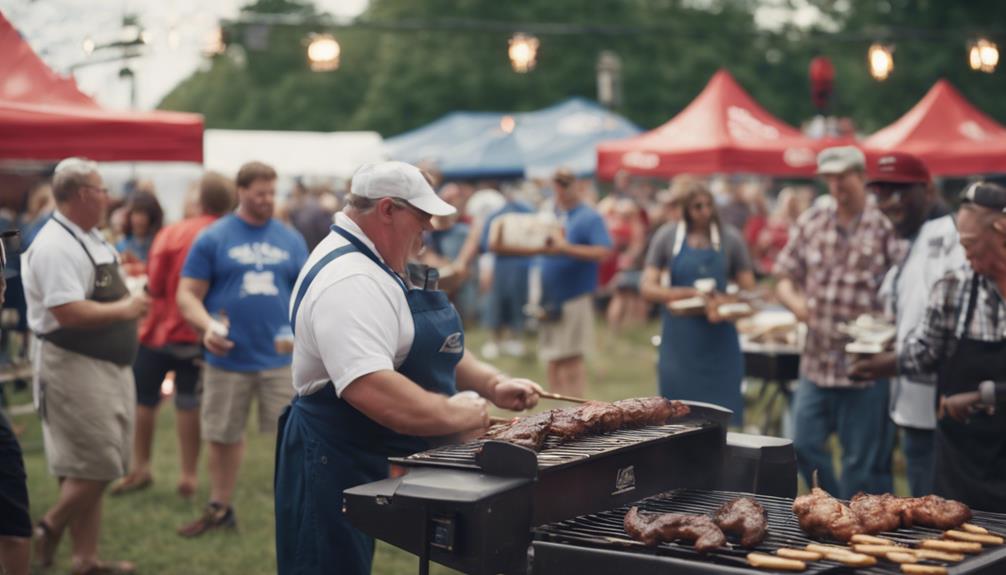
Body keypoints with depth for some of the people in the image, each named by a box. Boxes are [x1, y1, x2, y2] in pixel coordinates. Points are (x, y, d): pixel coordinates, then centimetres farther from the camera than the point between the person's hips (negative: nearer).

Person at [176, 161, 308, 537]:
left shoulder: (291, 240, 8)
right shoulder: (212, 239, 0)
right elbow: (188, 295, -2)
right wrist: (207, 326, -20)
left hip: (281, 358, 1)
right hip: (228, 358, -1)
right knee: (224, 435, 11)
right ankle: (220, 509, 28)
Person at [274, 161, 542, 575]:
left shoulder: (378, 268, 12)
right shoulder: (348, 282, -23)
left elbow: (428, 348, 22)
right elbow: (370, 389, -35)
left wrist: (492, 384, 7)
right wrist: (455, 414, -24)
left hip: (377, 463, 10)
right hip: (337, 466, -10)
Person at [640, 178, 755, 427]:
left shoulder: (730, 238, 4)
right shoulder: (668, 237, 2)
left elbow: (747, 288, 3)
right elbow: (648, 287, -1)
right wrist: (688, 293, -16)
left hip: (720, 339, 0)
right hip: (680, 343, 0)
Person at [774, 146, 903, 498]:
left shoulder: (884, 227, -6)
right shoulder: (811, 222, 9)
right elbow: (785, 278, 14)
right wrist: (795, 301, -7)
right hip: (817, 360, 5)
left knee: (862, 460, 3)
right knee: (804, 445, 7)